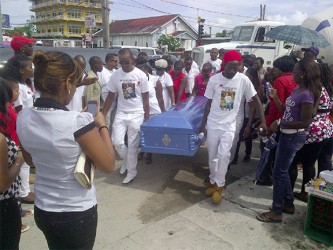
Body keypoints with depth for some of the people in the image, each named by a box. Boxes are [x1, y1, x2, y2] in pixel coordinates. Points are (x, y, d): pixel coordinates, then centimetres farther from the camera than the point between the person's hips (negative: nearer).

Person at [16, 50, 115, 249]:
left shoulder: (23, 118, -9)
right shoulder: (78, 122, -28)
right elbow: (108, 165, -17)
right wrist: (102, 126, -6)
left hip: (42, 211, 6)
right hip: (77, 214, -5)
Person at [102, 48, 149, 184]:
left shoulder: (141, 75, -7)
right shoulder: (115, 75, -2)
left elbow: (145, 98, -3)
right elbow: (110, 97, 4)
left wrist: (146, 117, -4)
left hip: (137, 114, -2)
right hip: (121, 113, 2)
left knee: (133, 144, 2)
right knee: (117, 141, -4)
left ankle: (131, 172, 20)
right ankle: (127, 160, 28)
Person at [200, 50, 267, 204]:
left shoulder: (243, 80, -9)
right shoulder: (214, 79, -6)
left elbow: (256, 100, -1)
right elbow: (209, 103, 2)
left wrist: (263, 121, -4)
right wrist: (203, 124, 4)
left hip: (229, 125, -1)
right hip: (213, 124, 2)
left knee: (224, 155, -12)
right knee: (212, 156, 9)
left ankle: (219, 185, 6)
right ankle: (213, 181, 30)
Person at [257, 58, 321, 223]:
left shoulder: (306, 95, -21)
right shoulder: (297, 90, 8)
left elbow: (305, 122, -22)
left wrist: (281, 123, -17)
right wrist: (275, 98, 2)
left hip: (293, 137, -10)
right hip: (287, 135, 10)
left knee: (279, 172, -1)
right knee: (283, 170, 19)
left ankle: (276, 212, 12)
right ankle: (288, 204, 35)